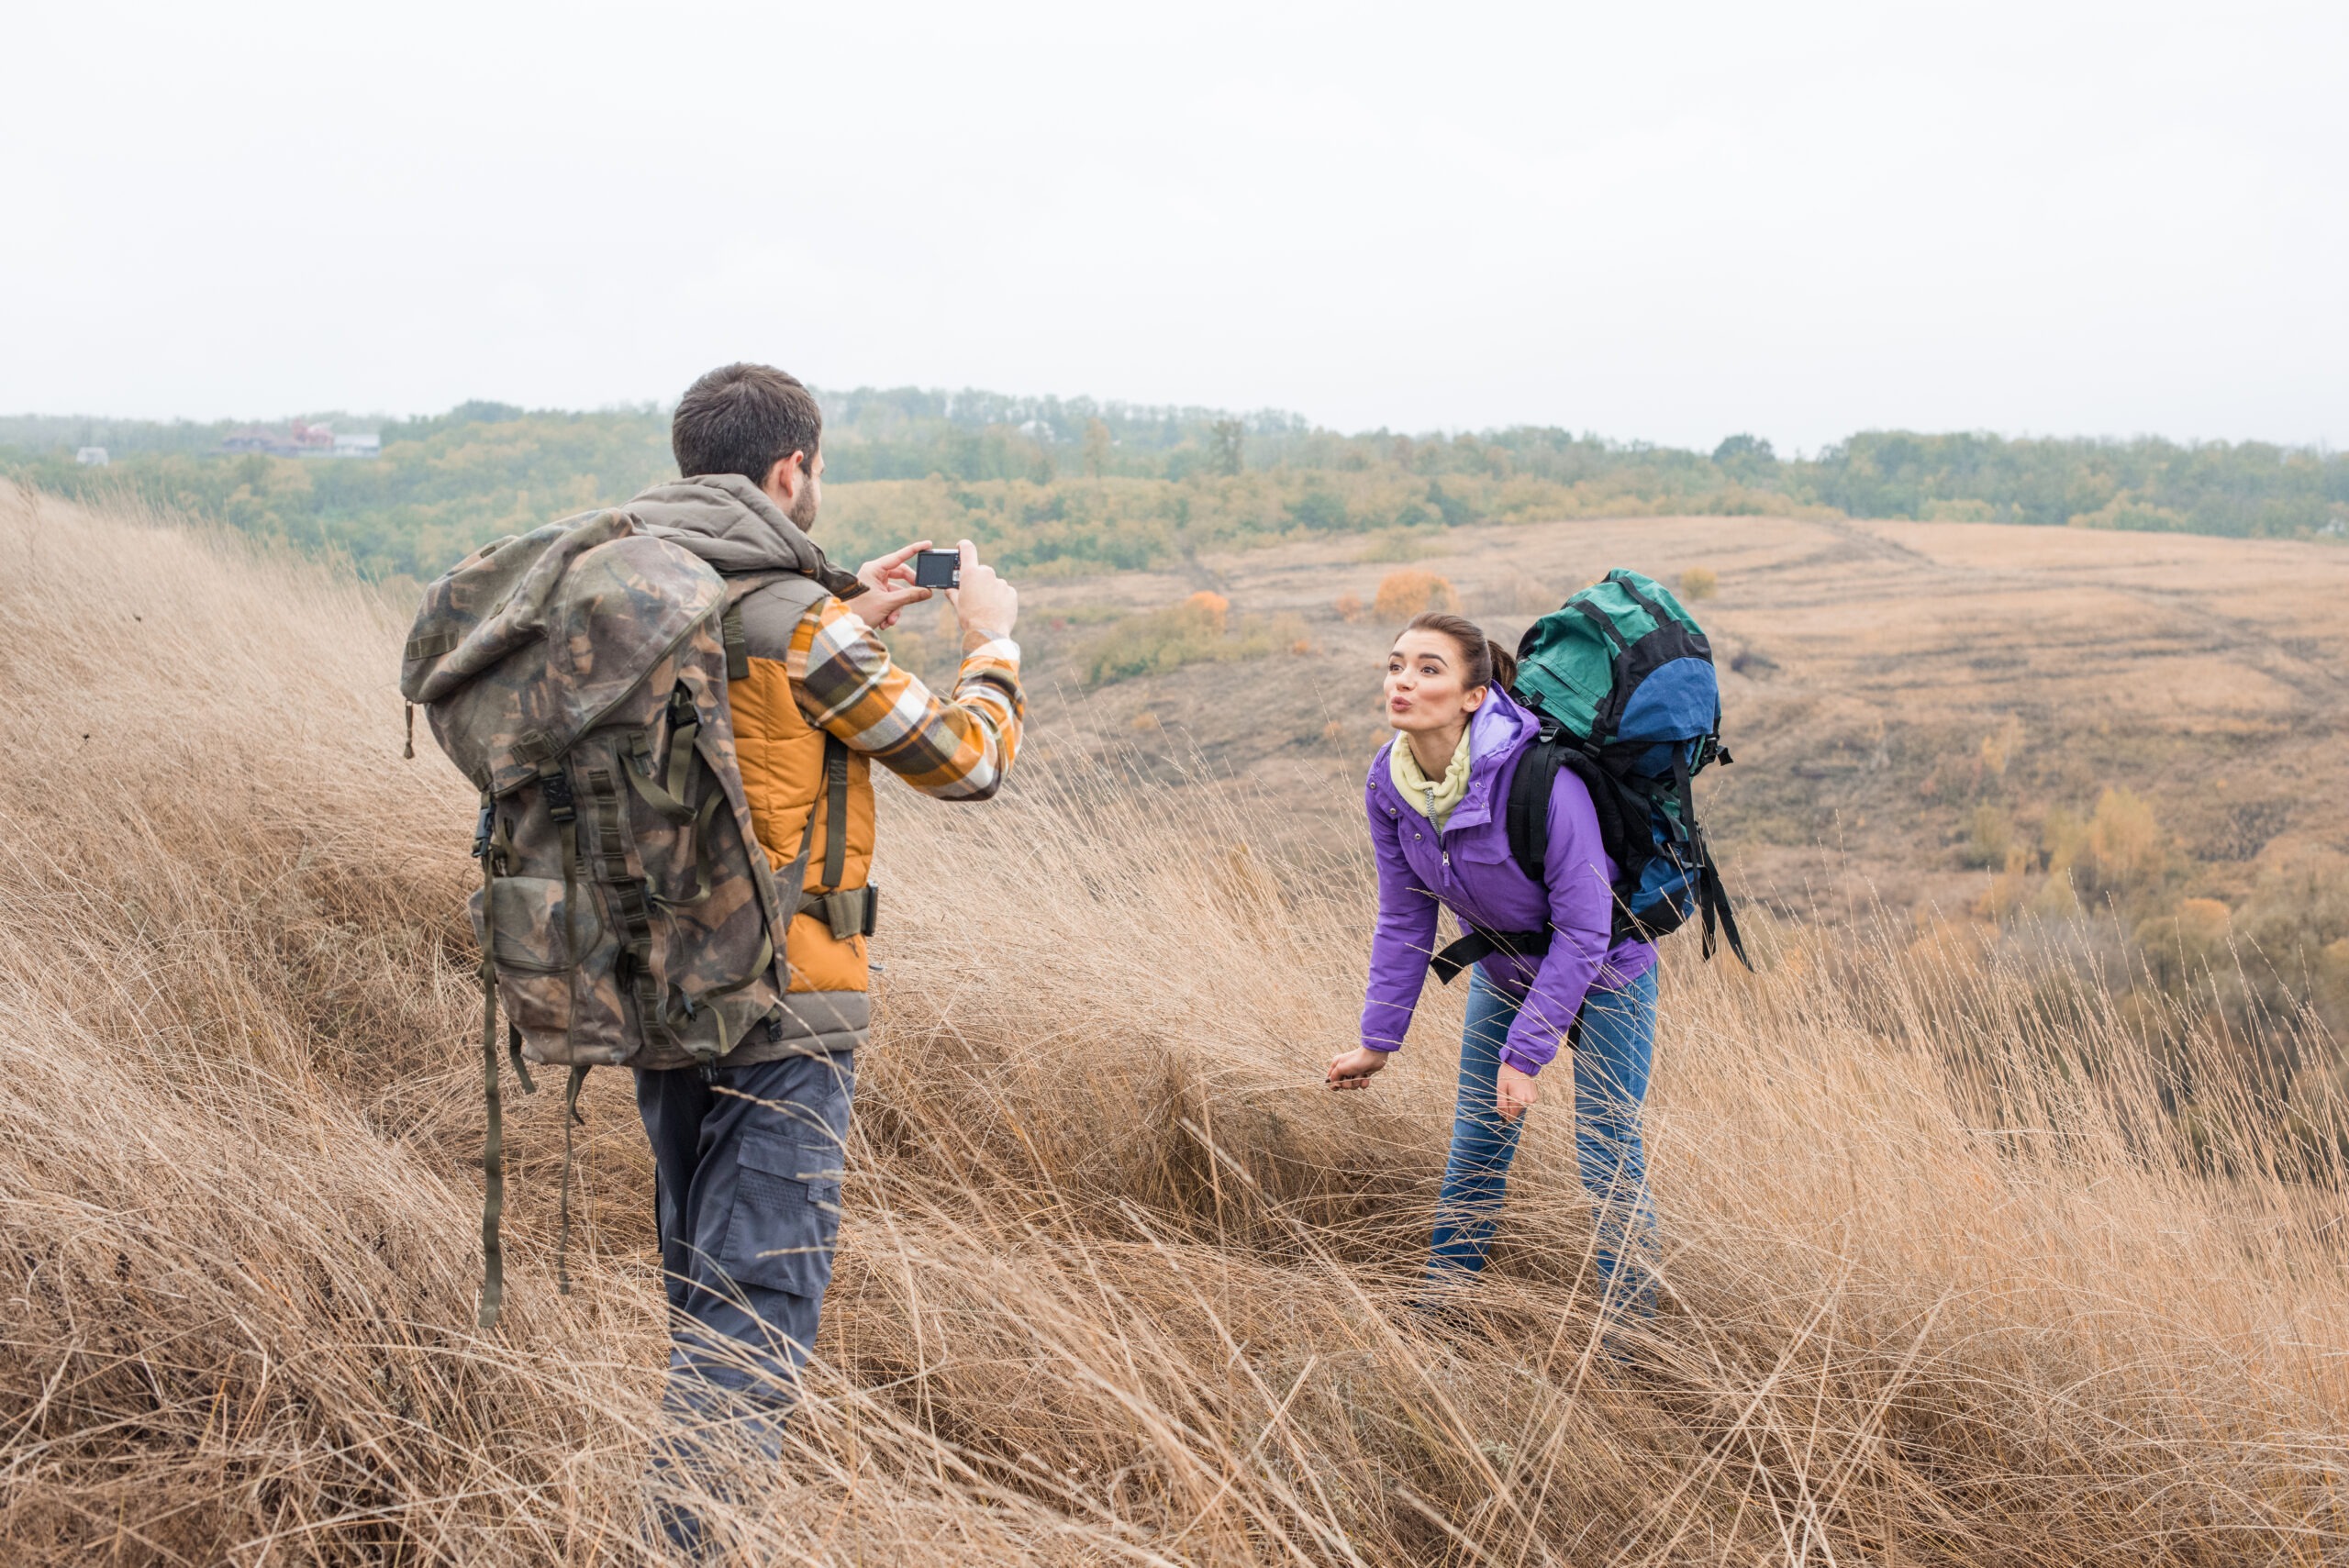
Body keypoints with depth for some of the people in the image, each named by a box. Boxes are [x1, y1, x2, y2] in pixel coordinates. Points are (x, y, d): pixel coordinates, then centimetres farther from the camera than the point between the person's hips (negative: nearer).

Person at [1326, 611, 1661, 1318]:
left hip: (1603, 969, -5)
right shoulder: (1389, 782, -15)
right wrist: (1378, 1040, -1)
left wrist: (1528, 1052, -25)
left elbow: (1584, 930, -27)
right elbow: (1404, 920, -2)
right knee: (1474, 1151, 11)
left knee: (1609, 1161, -3)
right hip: (1505, 968, 6)